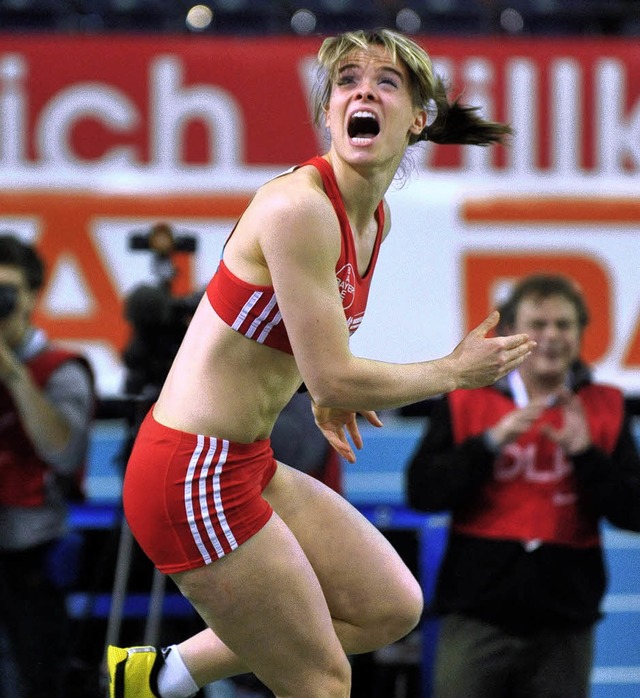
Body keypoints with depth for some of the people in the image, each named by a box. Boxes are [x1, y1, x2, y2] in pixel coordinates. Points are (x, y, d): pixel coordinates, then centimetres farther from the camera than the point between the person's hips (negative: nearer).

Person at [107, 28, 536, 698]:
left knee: (392, 609, 13)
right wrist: (456, 372, -8)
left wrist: (328, 394, 17)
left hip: (248, 466, 9)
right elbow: (335, 380, -21)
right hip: (193, 477, -9)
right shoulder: (299, 206, -22)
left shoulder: (374, 215, 7)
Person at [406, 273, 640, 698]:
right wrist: (491, 441, -14)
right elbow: (422, 492, -4)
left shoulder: (605, 408, 7)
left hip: (565, 627, 1)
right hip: (477, 619, -1)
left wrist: (585, 453, -13)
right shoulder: (466, 402, 5)